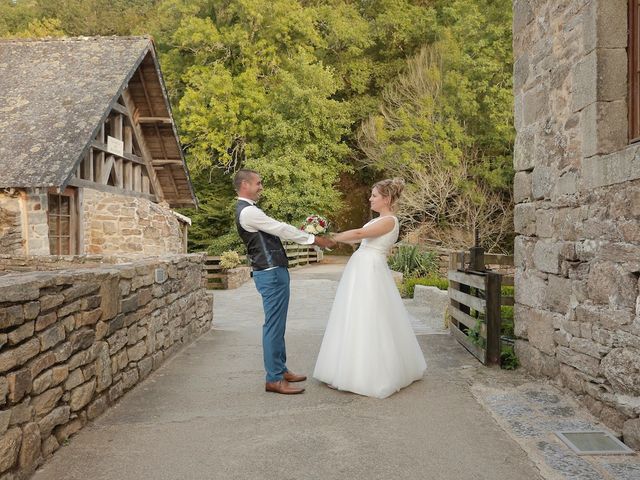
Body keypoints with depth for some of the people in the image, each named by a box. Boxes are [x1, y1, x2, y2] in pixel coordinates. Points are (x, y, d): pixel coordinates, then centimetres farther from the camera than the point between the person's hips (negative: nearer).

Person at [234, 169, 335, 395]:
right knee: (274, 325, -5)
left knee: (277, 325, 17)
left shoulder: (248, 210, 17)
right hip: (271, 274, -11)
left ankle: (280, 370, 28)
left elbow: (277, 230, 16)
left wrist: (309, 236, 9)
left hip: (273, 272, 11)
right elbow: (281, 229, -16)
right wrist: (313, 239, -8)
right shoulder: (248, 211, -16)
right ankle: (274, 379, 3)